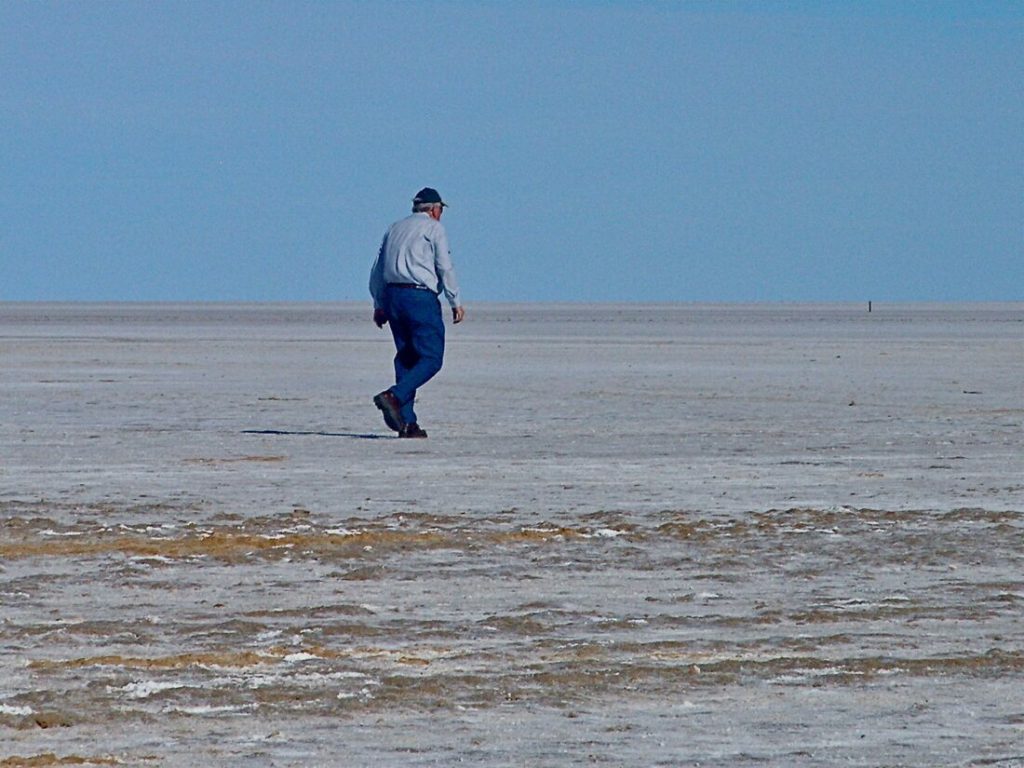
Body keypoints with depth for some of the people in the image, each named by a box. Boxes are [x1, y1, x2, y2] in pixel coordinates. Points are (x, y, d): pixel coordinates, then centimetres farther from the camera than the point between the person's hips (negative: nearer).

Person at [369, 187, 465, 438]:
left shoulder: (394, 229, 20)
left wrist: (379, 305, 22)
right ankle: (394, 396, -25)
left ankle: (407, 422, 2)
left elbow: (377, 272, 18)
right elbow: (445, 268, -6)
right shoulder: (433, 228, 1)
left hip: (392, 296, 7)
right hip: (420, 296, -7)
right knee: (431, 358, -6)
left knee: (407, 358, 9)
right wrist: (455, 302, -1)